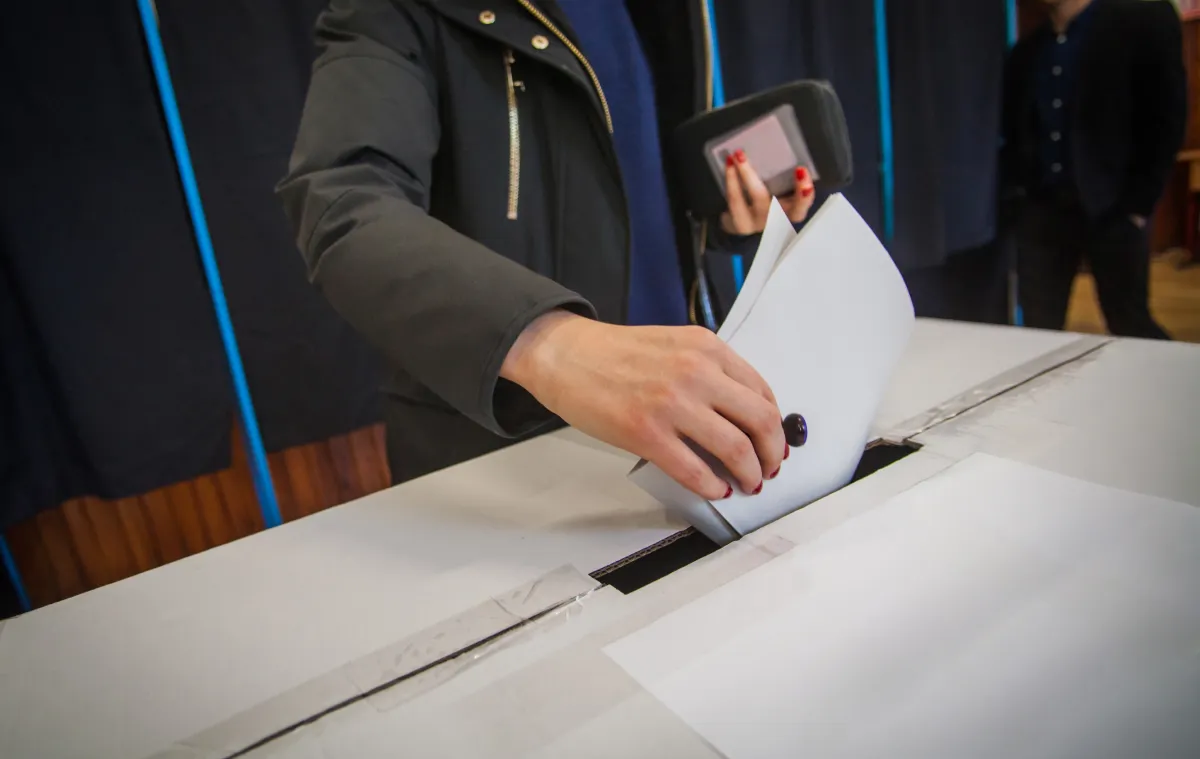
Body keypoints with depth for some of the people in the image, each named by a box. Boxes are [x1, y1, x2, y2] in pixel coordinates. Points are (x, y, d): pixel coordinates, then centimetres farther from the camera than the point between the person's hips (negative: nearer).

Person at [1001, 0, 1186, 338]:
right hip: (1040, 209, 3)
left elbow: (1168, 117, -3)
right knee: (1039, 330, 1)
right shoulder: (1026, 52, 14)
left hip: (1110, 208, -3)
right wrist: (1015, 194, 3)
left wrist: (1138, 203, -10)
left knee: (1130, 326, 2)